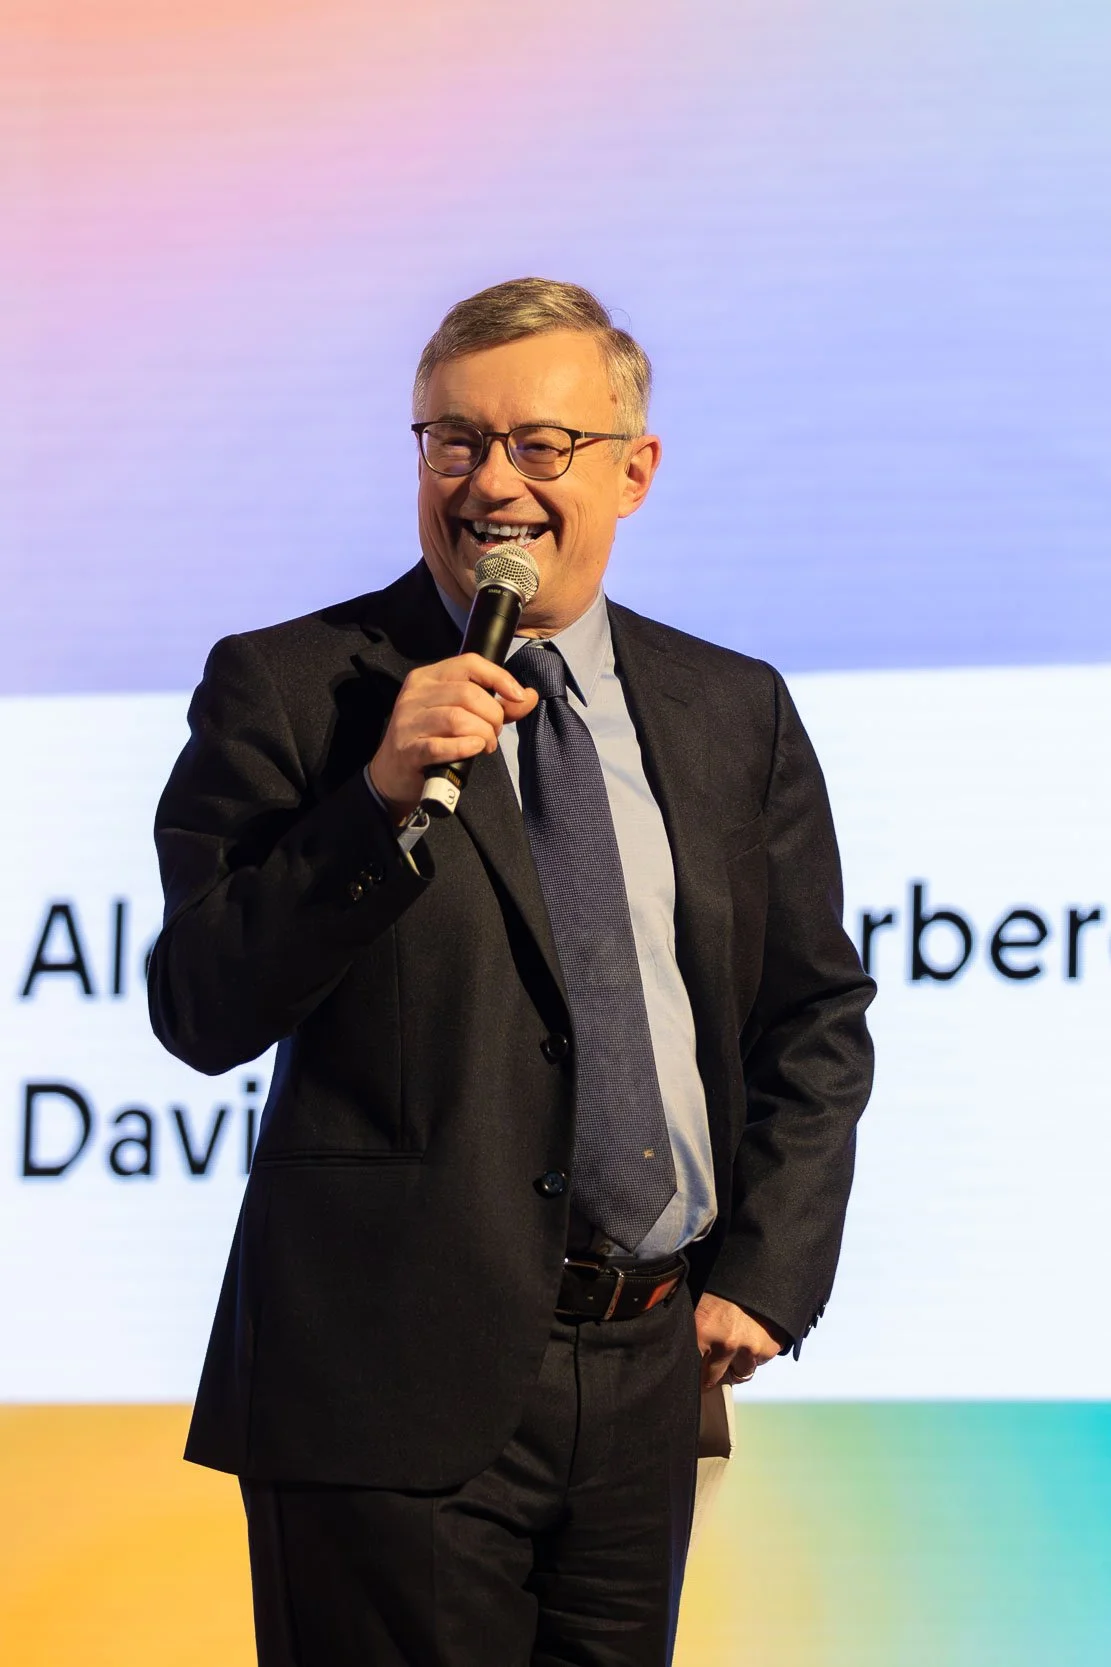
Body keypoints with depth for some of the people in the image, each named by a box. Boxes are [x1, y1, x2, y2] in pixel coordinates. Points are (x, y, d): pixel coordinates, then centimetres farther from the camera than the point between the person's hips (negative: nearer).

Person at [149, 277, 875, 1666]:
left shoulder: (733, 713, 12)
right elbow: (201, 1014, -9)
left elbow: (816, 1016, 17)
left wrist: (763, 1276, 6)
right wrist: (382, 796, -21)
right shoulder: (290, 691, -2)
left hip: (648, 1379, 4)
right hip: (395, 1381, -4)